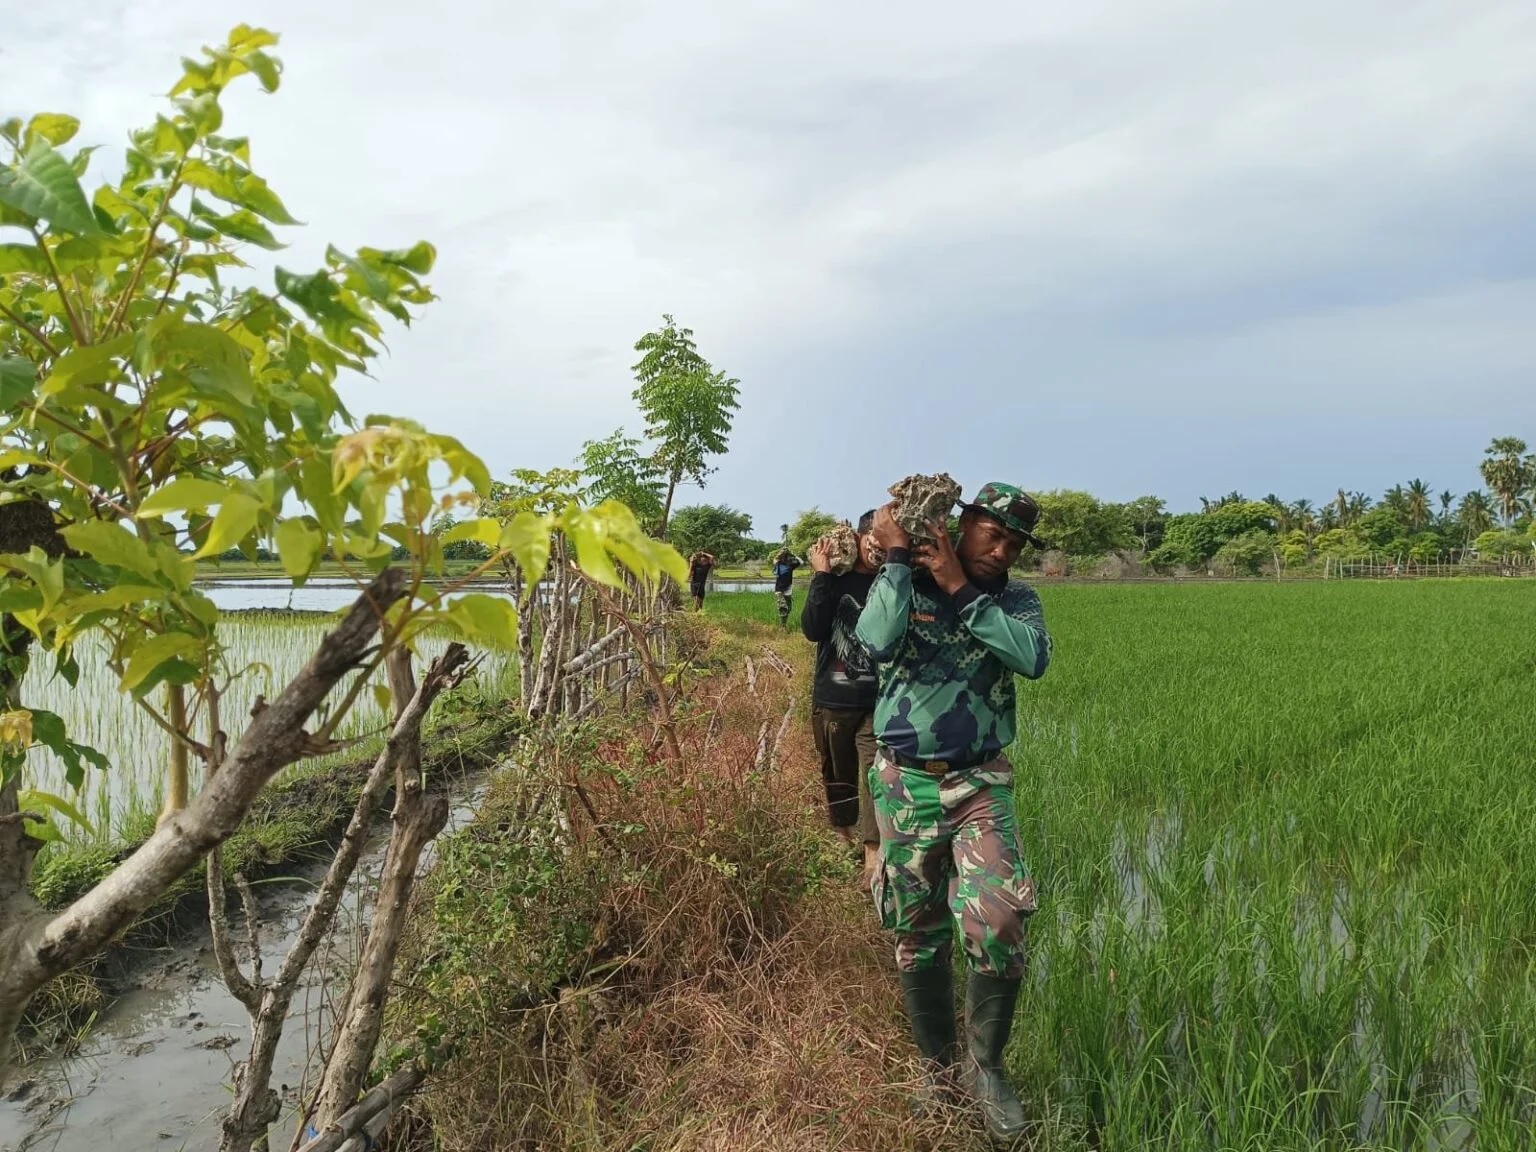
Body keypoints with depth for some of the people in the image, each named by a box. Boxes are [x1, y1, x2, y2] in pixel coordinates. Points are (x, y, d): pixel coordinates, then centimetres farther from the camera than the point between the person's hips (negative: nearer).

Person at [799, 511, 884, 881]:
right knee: (838, 778, 15)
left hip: (878, 704, -2)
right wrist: (822, 575, -14)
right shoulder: (835, 581, 2)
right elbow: (811, 629, -11)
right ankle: (844, 843, 35)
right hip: (831, 702, 2)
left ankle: (874, 858, -13)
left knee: (875, 781, -13)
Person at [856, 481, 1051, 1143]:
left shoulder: (1015, 600, 5)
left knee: (998, 925, -15)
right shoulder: (903, 584, -1)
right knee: (918, 939, 9)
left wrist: (961, 590, -16)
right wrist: (895, 556, -16)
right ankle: (938, 1071, 30)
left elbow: (1034, 657, -17)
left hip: (981, 782, 1)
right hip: (906, 783, 0)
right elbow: (877, 641, -22)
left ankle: (985, 1066, 11)